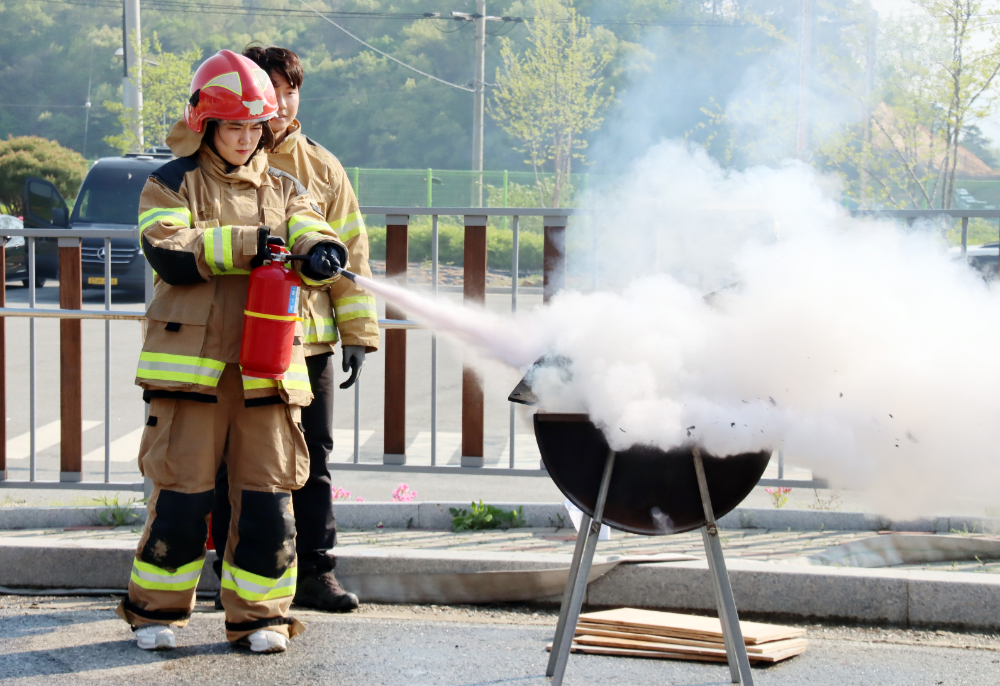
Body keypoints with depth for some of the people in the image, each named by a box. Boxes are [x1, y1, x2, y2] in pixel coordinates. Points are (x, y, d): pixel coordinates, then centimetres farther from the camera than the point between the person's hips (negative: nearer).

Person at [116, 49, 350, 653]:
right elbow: (171, 254, -10)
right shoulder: (173, 184, 5)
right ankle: (156, 608, 14)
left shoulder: (283, 189, 16)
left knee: (269, 489, 2)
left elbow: (313, 235, 1)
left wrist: (321, 252, -23)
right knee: (183, 487, -1)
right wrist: (242, 244, -19)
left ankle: (259, 613, 13)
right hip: (192, 362, -3)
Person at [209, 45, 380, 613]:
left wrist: (357, 333, 5)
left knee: (313, 461, 6)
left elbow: (350, 252, 11)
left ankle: (316, 572, 15)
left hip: (309, 340, 2)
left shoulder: (322, 169, 9)